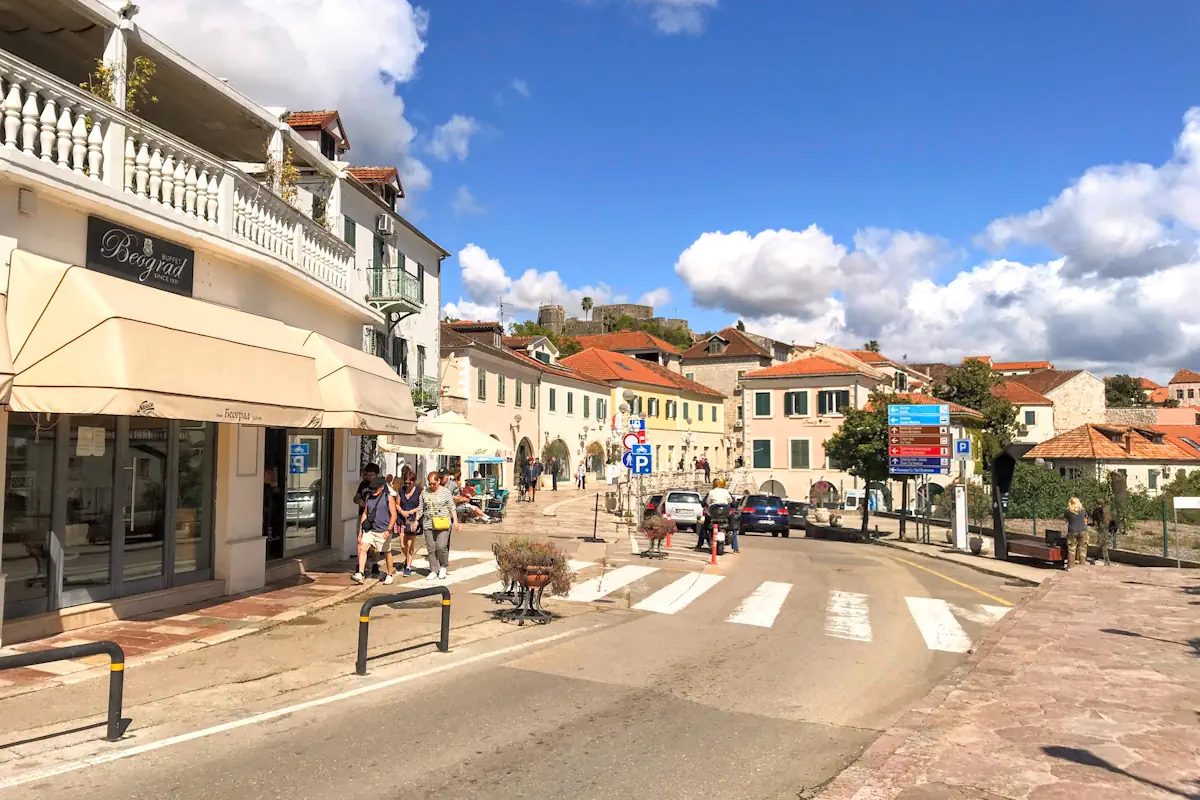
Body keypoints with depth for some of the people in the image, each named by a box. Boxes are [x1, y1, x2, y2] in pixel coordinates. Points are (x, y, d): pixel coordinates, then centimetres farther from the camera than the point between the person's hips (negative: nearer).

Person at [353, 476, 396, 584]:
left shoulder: (388, 497, -6)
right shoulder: (369, 497, 9)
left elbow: (393, 515, -8)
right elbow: (365, 514, 15)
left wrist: (389, 530, -18)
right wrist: (360, 530, 11)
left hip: (383, 531, -4)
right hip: (370, 530, 4)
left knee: (387, 553, 7)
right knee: (362, 548, -12)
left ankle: (389, 575, 22)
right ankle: (360, 575, -15)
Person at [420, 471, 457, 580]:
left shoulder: (445, 491, 0)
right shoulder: (424, 492, 8)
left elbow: (452, 507, 2)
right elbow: (421, 508, 14)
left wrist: (455, 520, -4)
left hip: (443, 524, -3)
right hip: (428, 525, 3)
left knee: (441, 546, -14)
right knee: (431, 549, 4)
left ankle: (443, 567, 8)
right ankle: (434, 571, 13)